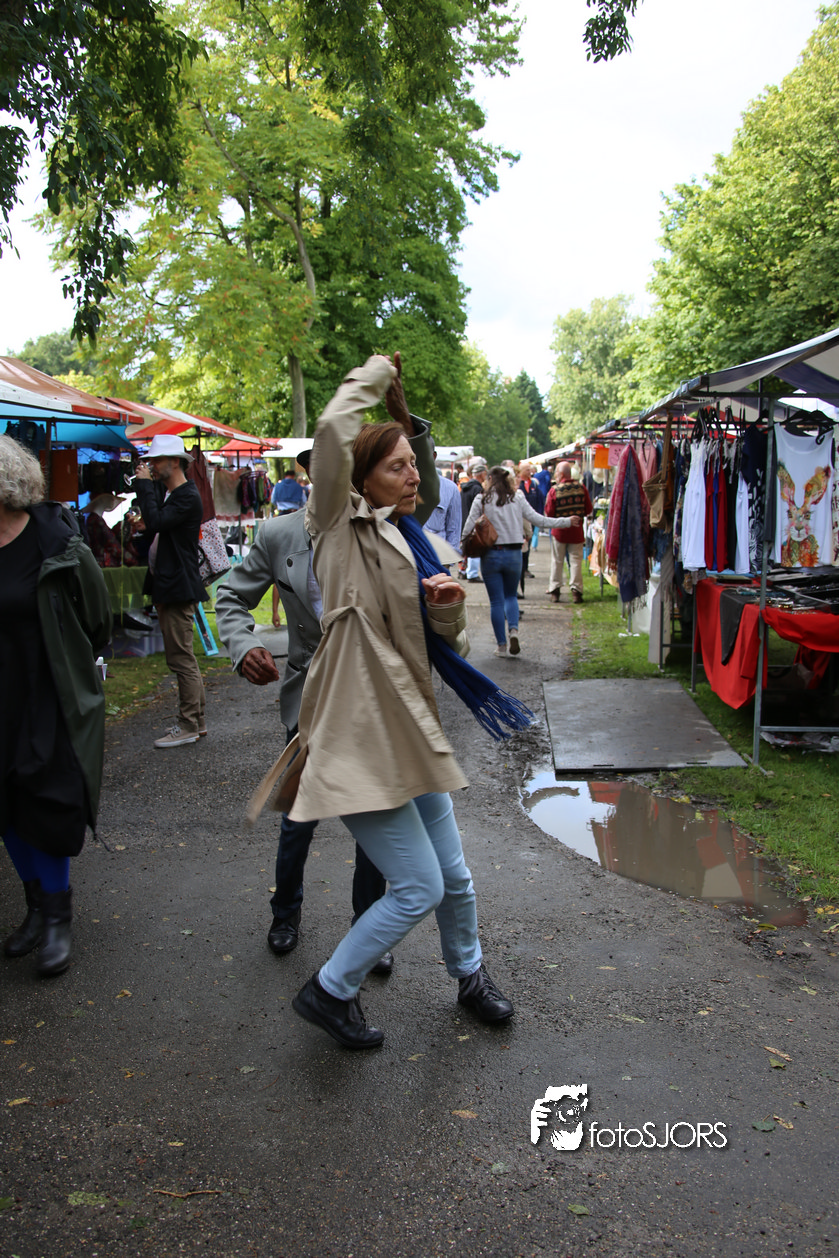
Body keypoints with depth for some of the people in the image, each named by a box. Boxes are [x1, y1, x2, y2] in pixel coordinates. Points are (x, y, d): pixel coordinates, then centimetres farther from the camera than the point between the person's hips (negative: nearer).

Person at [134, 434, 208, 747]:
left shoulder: (188, 497, -14)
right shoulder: (162, 492, 16)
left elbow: (156, 522, -25)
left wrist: (144, 484, -16)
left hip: (179, 589, -10)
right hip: (165, 586, 10)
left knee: (181, 659, -6)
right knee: (183, 659, 14)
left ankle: (188, 727, 1)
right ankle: (196, 721, 22)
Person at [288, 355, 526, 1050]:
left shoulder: (428, 547, 13)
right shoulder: (346, 528, -7)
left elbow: (447, 646, 13)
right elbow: (332, 435, -24)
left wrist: (450, 608, -10)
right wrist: (372, 378, -7)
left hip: (409, 731, 8)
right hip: (360, 737, -7)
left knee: (454, 877, 20)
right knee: (419, 888, -3)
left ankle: (470, 975, 46)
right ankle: (330, 990, 19)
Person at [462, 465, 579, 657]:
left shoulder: (482, 499, -3)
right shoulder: (517, 498, 1)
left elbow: (469, 526, -5)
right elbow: (537, 519, 2)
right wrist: (566, 522, 12)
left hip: (490, 555, -2)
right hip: (513, 554, 2)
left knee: (496, 601, 7)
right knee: (510, 596, 19)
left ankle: (501, 645, 9)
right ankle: (513, 630, -7)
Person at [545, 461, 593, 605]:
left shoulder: (554, 490, -11)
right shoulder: (581, 488, -5)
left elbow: (549, 513, -9)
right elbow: (588, 510, 0)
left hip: (559, 530, -1)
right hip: (576, 530, 1)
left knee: (557, 561, 10)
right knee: (576, 560, 6)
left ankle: (554, 590, 11)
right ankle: (576, 590, 3)